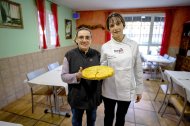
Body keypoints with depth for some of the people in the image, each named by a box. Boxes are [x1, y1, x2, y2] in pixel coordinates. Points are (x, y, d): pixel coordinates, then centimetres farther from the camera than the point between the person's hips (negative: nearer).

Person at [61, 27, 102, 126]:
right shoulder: (69, 55, -11)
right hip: (77, 97, -2)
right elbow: (64, 76, -9)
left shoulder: (97, 54, -3)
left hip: (93, 96, 3)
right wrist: (76, 76, -28)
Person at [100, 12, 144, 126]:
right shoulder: (105, 47, -8)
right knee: (108, 116, 22)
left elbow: (138, 69, 0)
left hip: (126, 90, 1)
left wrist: (139, 89, 4)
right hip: (109, 90, 0)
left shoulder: (133, 45, -6)